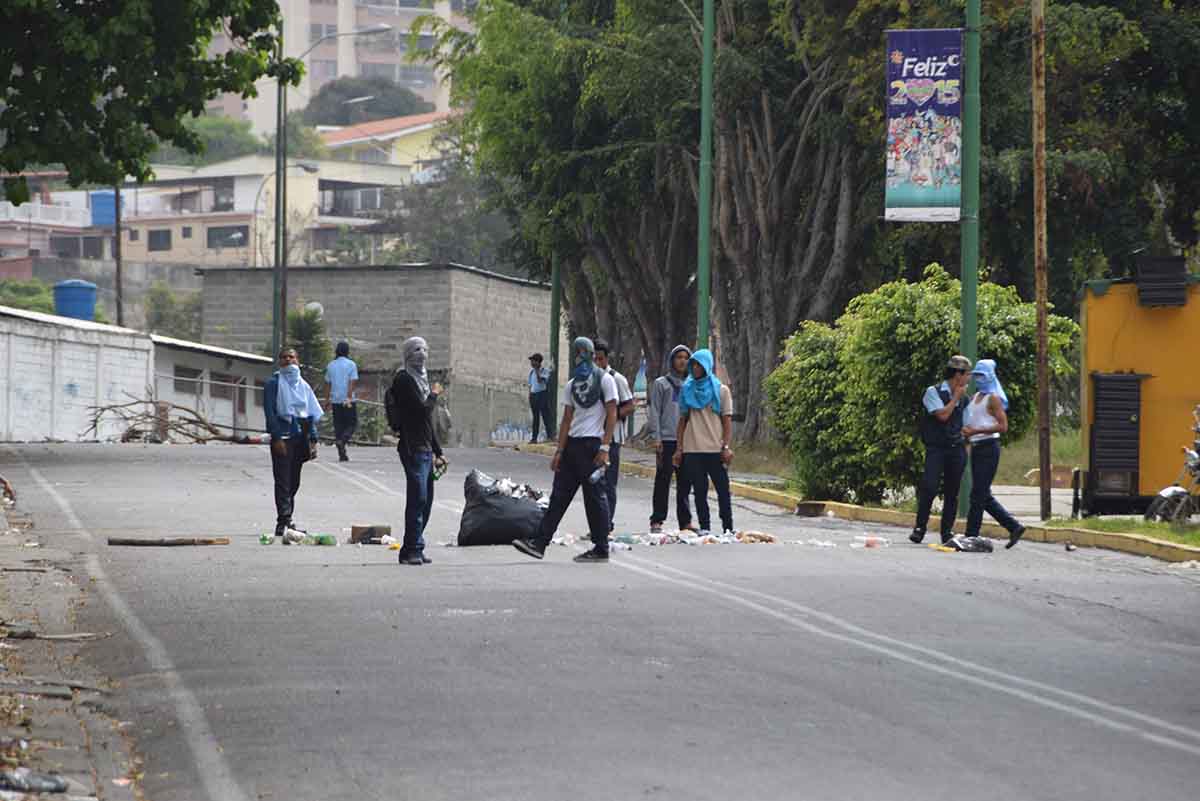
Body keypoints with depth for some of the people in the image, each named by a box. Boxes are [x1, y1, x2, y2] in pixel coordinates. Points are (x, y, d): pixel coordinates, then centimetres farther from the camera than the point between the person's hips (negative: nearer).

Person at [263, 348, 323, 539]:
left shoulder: (303, 385, 15)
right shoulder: (274, 383, 0)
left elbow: (312, 415, 16)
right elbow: (270, 412, -7)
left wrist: (312, 440, 7)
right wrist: (276, 438, -16)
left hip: (300, 437, 6)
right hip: (282, 437, -6)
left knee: (294, 482, 9)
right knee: (283, 481, -10)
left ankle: (286, 521, 16)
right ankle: (283, 523, -14)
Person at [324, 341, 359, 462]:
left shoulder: (330, 365, 10)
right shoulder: (351, 364, -3)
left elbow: (327, 384, 13)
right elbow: (353, 382, -13)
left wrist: (327, 400, 19)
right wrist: (349, 398, -16)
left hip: (335, 401, 4)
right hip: (348, 401, -4)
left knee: (338, 425, 7)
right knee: (352, 423, 5)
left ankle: (342, 454, 4)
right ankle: (342, 440, -23)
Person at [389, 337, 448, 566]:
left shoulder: (420, 379, 22)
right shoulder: (404, 380, -7)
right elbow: (422, 410, -18)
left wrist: (437, 452, 24)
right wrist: (434, 394, 1)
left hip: (425, 449, 10)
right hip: (413, 448, -9)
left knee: (425, 500, 8)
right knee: (418, 498, -14)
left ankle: (411, 550, 12)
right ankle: (413, 549, -13)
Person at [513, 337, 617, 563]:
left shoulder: (604, 380, -4)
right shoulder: (572, 385, 16)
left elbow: (612, 415, -8)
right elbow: (567, 420, 14)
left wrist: (604, 448, -16)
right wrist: (559, 451, 7)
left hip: (592, 444, -7)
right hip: (572, 443, 7)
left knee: (595, 497, -3)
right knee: (559, 495, 4)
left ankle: (601, 549, 3)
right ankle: (540, 543, 2)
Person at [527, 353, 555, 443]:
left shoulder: (545, 370, -4)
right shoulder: (531, 371, 15)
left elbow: (540, 380, -19)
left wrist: (537, 369, -17)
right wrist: (529, 397, 15)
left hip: (542, 394, -6)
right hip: (533, 394, 6)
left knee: (545, 415, -11)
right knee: (535, 417, 9)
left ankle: (550, 436, -13)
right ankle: (534, 437, 11)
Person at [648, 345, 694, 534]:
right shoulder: (661, 384, 6)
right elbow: (655, 412, 1)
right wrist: (656, 438, -8)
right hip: (667, 440, -3)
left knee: (685, 483, 5)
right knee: (663, 481, -3)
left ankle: (685, 521, 9)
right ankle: (657, 520, 0)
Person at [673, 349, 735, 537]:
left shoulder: (721, 390, 6)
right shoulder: (687, 389, 13)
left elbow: (727, 421, 3)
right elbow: (682, 420, 13)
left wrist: (726, 447, -7)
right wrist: (679, 449, 6)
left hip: (715, 449, -2)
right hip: (692, 450, 2)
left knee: (723, 489, -2)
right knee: (699, 490, 2)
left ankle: (728, 528, 3)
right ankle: (704, 527, 5)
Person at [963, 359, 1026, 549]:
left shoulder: (993, 398, -8)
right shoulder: (975, 397, 17)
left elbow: (1003, 426, -16)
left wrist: (976, 431, -19)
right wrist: (967, 431, 5)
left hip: (988, 447, -9)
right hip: (976, 448, 9)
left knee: (978, 495, -8)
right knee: (984, 496, 10)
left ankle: (971, 535, -5)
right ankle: (1014, 527, 16)